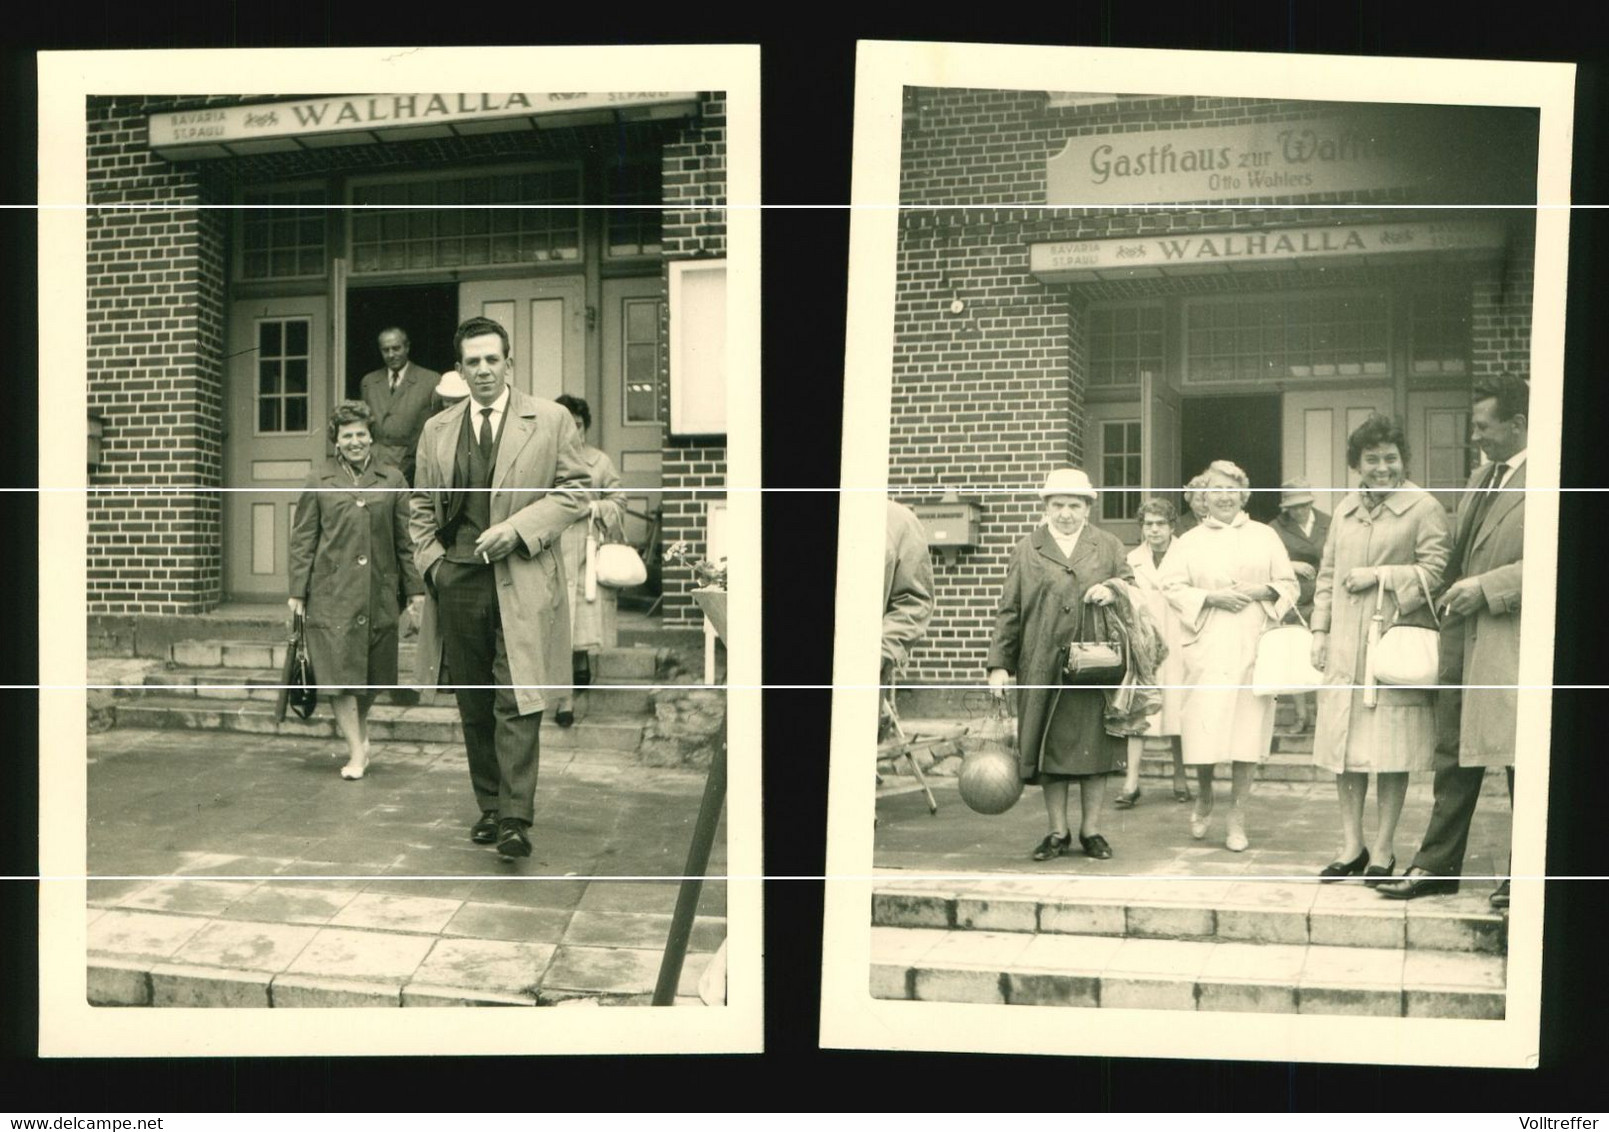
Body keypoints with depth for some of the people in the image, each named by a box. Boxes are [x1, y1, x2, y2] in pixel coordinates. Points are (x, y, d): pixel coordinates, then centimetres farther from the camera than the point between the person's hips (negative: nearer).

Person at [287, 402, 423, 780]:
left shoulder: (392, 480, 8)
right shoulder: (318, 483, 6)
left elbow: (405, 539, 9)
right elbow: (302, 540, 6)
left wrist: (414, 590, 5)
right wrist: (297, 592, 0)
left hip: (379, 594, 2)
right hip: (332, 593, -1)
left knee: (373, 675, 9)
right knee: (340, 673, -6)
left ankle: (359, 732, 33)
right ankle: (357, 751, 1)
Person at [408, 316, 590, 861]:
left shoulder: (551, 420, 3)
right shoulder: (436, 430, 14)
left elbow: (574, 492, 1)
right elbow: (420, 507, 19)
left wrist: (519, 527, -12)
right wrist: (431, 561, 4)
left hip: (521, 581, -4)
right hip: (457, 583, 4)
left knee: (517, 703, -11)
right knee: (474, 706, 9)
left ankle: (515, 819, -10)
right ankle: (490, 809, 20)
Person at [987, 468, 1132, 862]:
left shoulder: (1109, 547, 11)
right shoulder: (1027, 550, 9)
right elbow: (1009, 611, 7)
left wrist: (1113, 592, -10)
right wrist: (999, 664, 0)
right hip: (1043, 668, 0)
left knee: (1093, 748, 3)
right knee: (1048, 749, 4)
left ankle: (1091, 831, 16)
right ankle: (1058, 832, 15)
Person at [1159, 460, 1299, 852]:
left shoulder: (1265, 536, 13)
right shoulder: (1189, 541, 11)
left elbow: (1288, 585, 12)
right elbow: (1171, 586, 3)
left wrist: (1261, 591, -8)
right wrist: (1212, 597, -10)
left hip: (1253, 647, 1)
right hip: (1206, 647, -1)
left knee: (1247, 733, -2)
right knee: (1203, 731, -7)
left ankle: (1237, 819, 9)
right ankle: (1203, 800, 21)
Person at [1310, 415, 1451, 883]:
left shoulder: (1424, 508, -2)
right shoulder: (1345, 510, 16)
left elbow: (1435, 571, -9)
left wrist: (1380, 575, -12)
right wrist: (1320, 630, 11)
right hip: (1344, 647, 5)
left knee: (1390, 751, 0)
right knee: (1343, 747, 7)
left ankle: (1383, 849, 13)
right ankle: (1351, 845, 17)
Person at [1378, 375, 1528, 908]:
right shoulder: (1481, 478, 16)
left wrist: (1486, 588, -19)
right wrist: (1451, 596, 13)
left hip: (1512, 644, -8)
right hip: (1463, 638, 8)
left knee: (1523, 762, 4)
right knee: (1453, 756, 12)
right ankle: (1437, 864, 21)